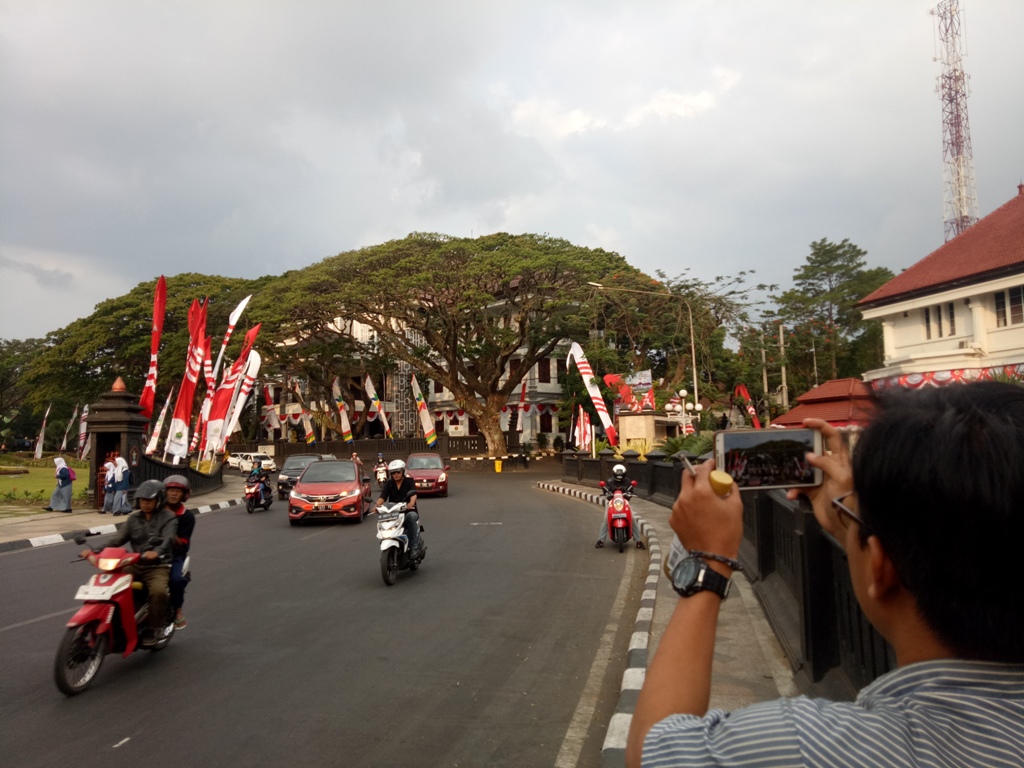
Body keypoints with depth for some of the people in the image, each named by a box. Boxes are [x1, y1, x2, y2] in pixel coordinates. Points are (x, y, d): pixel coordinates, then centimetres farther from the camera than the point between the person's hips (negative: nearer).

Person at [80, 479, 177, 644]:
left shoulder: (168, 518, -1)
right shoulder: (134, 519, 17)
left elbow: (168, 539, -19)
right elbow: (119, 538, 7)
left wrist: (156, 552, -41)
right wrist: (96, 550, -11)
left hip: (158, 566, -6)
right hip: (135, 565, 6)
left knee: (158, 591, -34)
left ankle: (154, 628, -14)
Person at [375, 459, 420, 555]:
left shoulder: (409, 481, 5)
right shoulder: (389, 483, 14)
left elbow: (413, 494, -12)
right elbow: (383, 497, 1)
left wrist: (411, 503, -34)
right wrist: (377, 505, -21)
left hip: (408, 511, -2)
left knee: (412, 516, -36)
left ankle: (414, 547, -30)